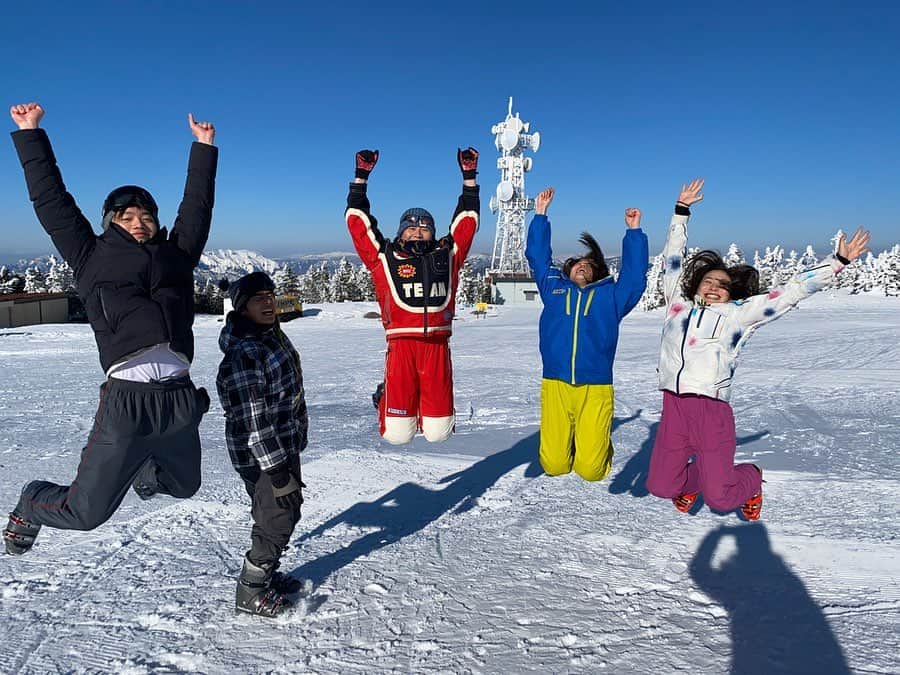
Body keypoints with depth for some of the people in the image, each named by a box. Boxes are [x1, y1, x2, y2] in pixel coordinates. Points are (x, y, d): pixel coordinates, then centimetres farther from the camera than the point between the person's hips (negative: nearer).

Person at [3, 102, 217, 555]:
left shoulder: (176, 254, 17)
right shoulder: (94, 257, 11)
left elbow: (197, 205, 26)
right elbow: (52, 202, 15)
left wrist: (204, 148, 34)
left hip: (180, 397, 4)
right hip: (127, 397, -4)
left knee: (183, 484, 24)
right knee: (86, 511, 5)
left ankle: (143, 468, 58)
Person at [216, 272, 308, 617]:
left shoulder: (274, 335, 6)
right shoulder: (242, 355, -25)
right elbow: (254, 420, -26)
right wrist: (277, 468, -23)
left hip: (286, 446, 10)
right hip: (261, 455, -10)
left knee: (286, 510, 20)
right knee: (277, 518, 0)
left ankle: (266, 573, 40)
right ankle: (250, 591, 20)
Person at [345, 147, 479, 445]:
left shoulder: (447, 254, 16)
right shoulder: (385, 257, 10)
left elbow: (467, 220, 21)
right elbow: (357, 221, 12)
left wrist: (469, 177, 21)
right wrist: (361, 177, 11)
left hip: (437, 345, 2)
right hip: (401, 344, -2)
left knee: (437, 432, 6)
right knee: (398, 434, 2)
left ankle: (431, 410, 41)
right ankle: (386, 399, 34)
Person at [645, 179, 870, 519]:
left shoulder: (740, 313, 12)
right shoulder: (678, 304, 16)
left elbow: (791, 292, 13)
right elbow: (673, 260, 22)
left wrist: (838, 261, 12)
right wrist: (681, 211, 25)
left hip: (713, 411, -2)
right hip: (673, 408, 2)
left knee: (718, 498, -1)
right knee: (661, 486, 3)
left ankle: (750, 479, 34)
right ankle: (692, 479, 39)